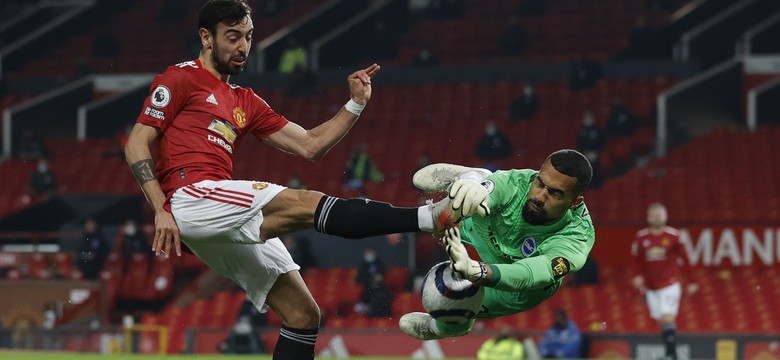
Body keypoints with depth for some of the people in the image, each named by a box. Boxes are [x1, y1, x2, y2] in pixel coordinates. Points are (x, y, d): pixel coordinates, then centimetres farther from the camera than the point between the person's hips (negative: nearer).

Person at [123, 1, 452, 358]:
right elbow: (137, 145, -2)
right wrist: (161, 211, -13)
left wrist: (355, 104, 13)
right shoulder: (181, 79, 6)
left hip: (228, 229, 9)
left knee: (303, 314, 2)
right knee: (305, 203, -22)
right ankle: (428, 217, -34)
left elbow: (309, 145, 23)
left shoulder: (246, 102, 26)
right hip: (190, 195, -9)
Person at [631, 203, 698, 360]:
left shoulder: (673, 236, -4)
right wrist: (638, 276, -7)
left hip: (670, 284, -3)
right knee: (662, 322, 6)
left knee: (668, 319, -15)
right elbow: (636, 260, 10)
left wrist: (690, 282, 1)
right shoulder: (640, 237, 3)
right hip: (650, 287, 3)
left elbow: (684, 259, 0)